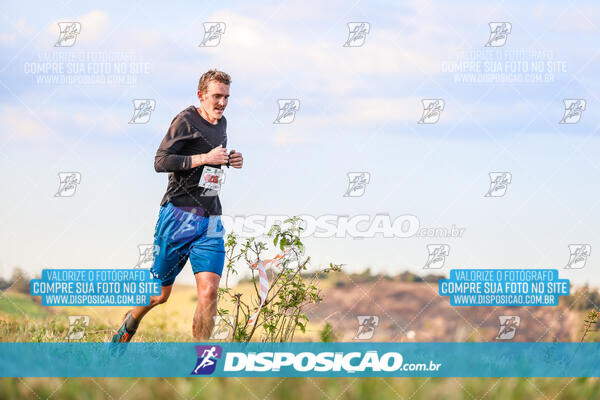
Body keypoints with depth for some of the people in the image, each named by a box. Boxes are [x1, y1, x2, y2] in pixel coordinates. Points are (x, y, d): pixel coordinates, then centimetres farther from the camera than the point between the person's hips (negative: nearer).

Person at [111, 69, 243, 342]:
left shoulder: (221, 123, 14)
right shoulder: (186, 120, -8)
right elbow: (161, 162, -16)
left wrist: (230, 160, 11)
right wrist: (205, 158, -20)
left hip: (210, 222, 5)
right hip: (178, 216, -5)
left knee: (209, 291, -11)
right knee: (160, 294, 5)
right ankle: (131, 320, 38)